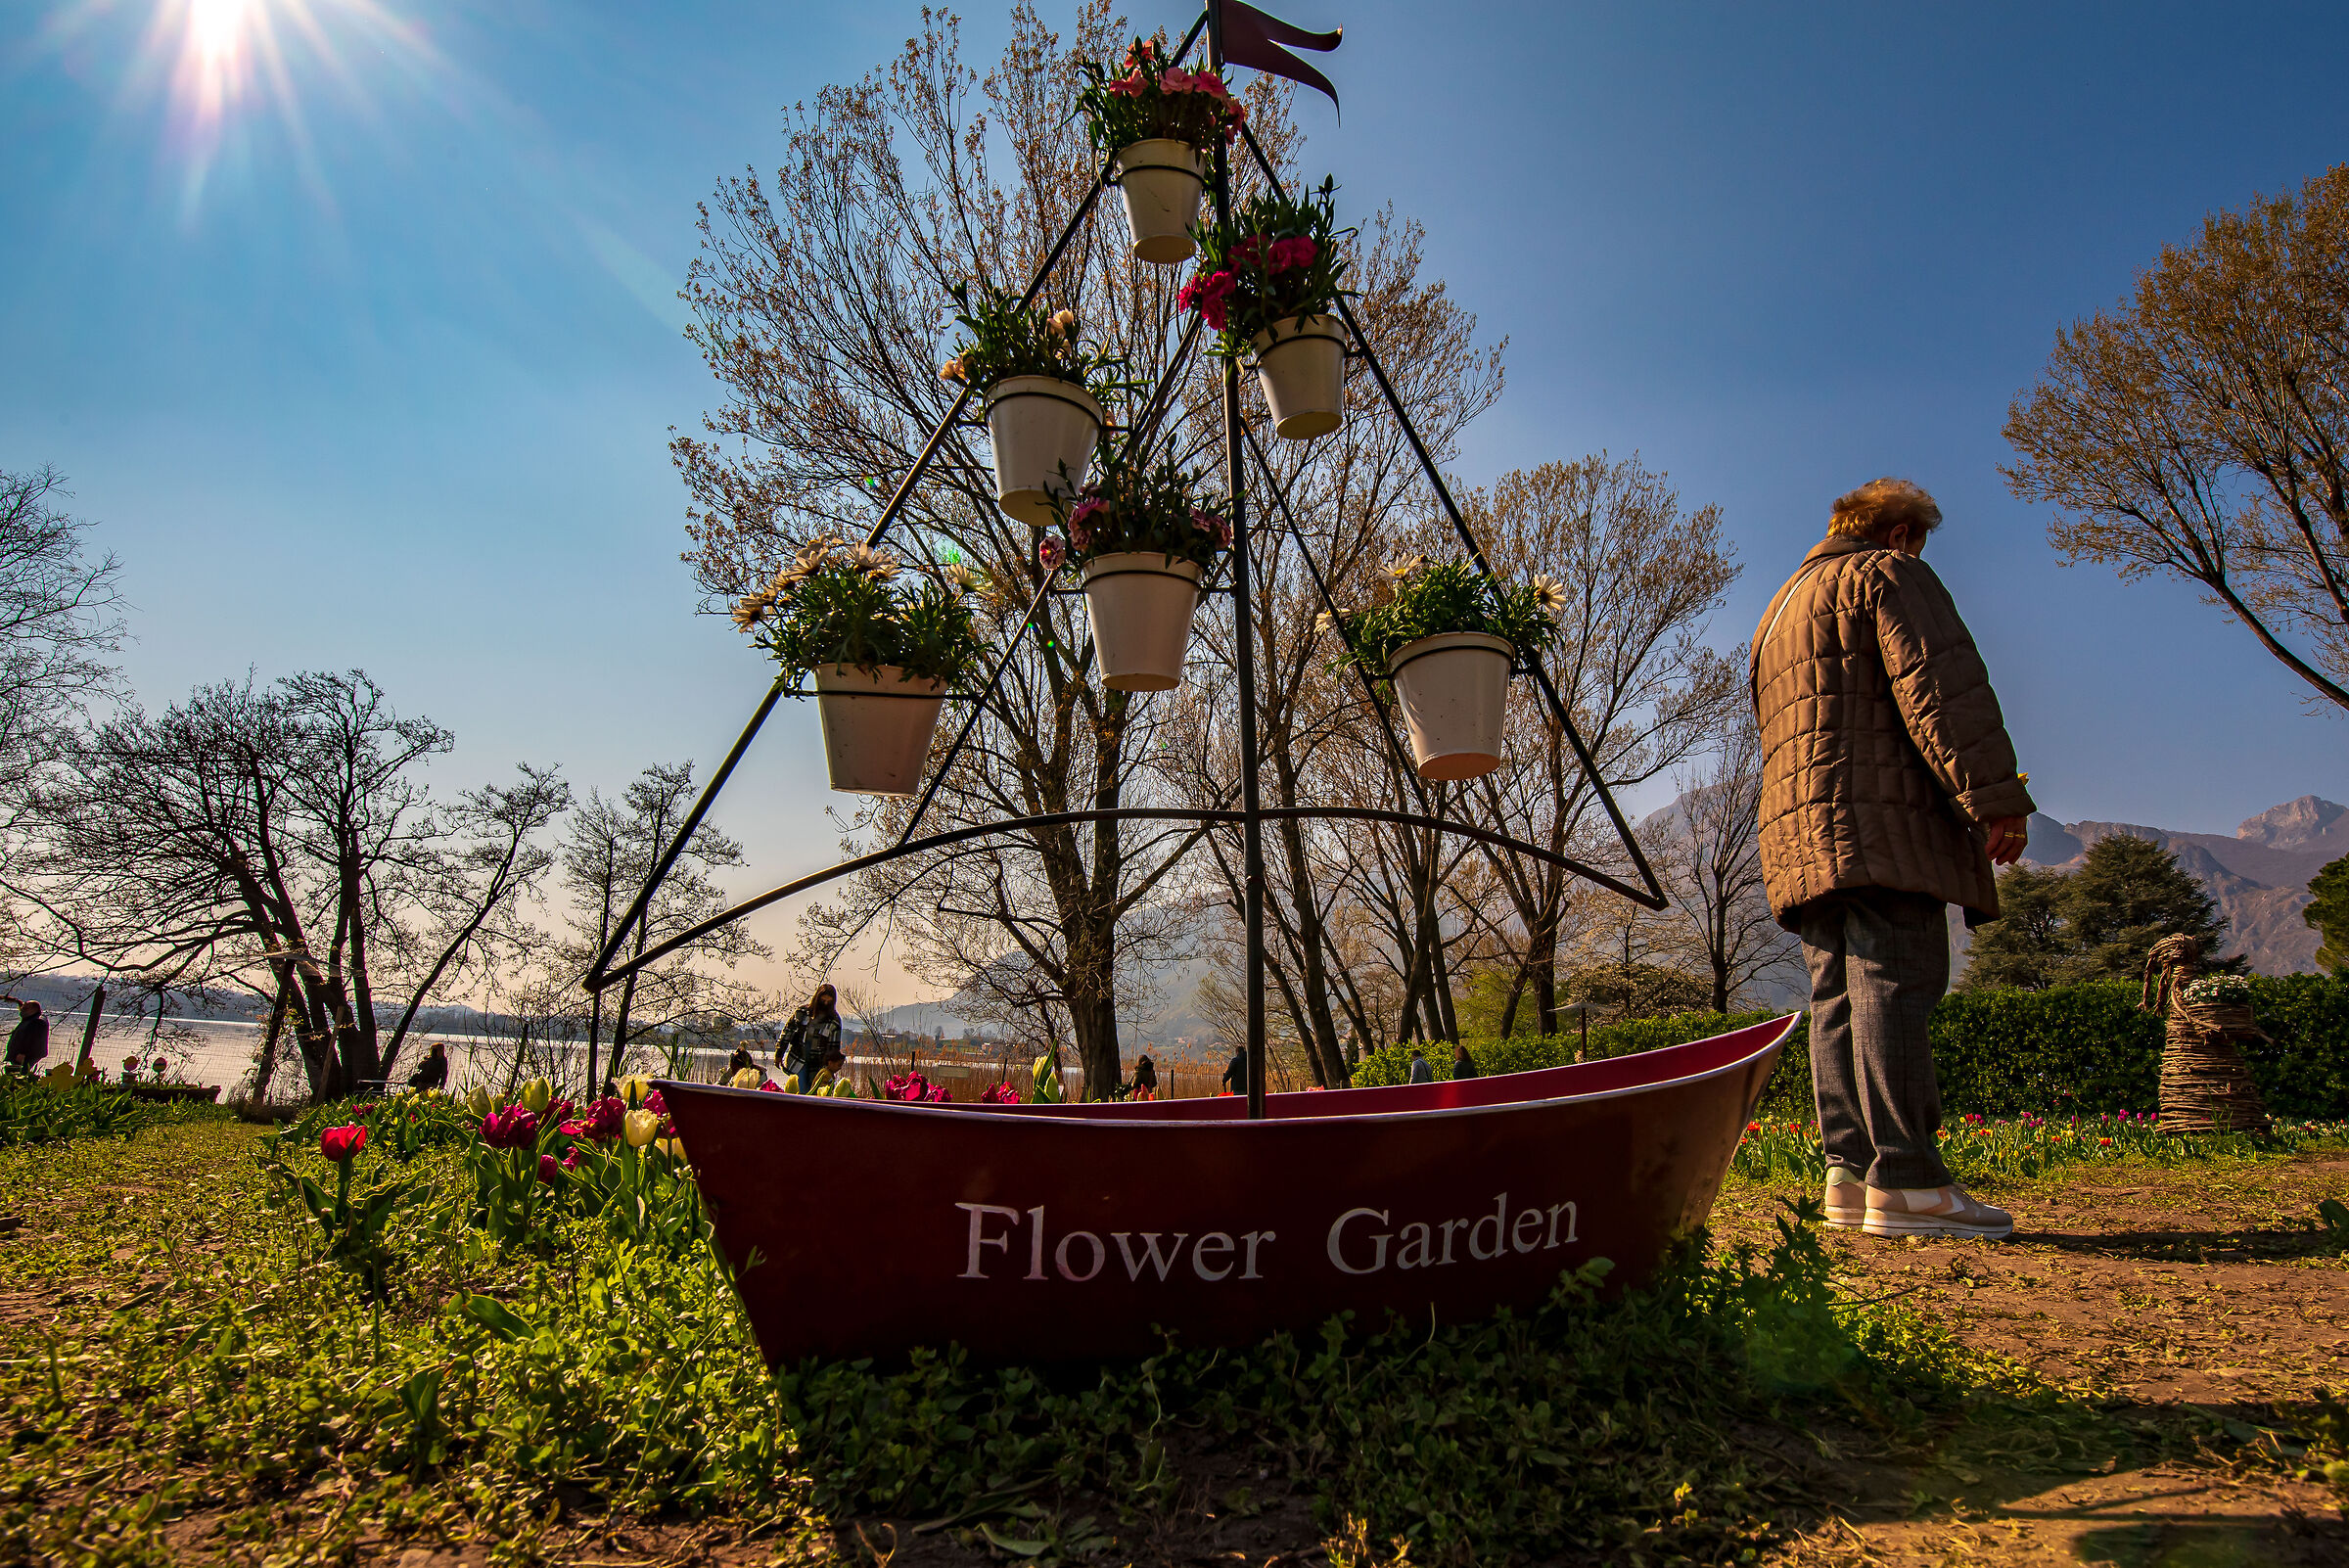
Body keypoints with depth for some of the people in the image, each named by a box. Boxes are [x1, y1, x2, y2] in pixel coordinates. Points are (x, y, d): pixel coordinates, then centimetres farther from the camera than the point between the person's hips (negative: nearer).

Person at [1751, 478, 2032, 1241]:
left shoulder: (1778, 610, 31)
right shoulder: (1890, 575, 4)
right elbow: (1940, 688, -10)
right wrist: (1995, 798, -13)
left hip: (1798, 829, 8)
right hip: (1880, 816, -8)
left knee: (1838, 995, 4)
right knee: (1893, 984, -13)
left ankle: (1850, 1172, 2)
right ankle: (1904, 1181, -16)